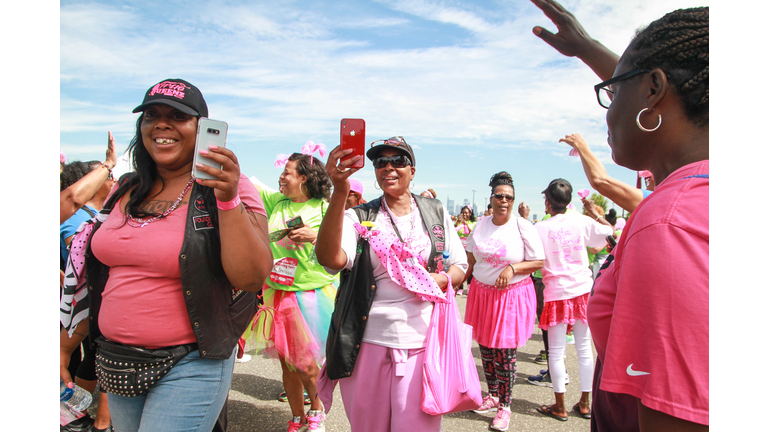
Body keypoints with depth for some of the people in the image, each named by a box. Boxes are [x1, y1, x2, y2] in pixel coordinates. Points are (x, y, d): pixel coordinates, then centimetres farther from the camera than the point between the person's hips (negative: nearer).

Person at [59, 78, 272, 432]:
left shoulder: (224, 189, -9)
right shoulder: (126, 192, 7)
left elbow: (252, 279, -21)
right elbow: (99, 281, 16)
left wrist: (228, 200, -28)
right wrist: (66, 345, 18)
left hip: (190, 365, -6)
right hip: (117, 362, 6)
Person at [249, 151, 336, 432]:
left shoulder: (325, 209, -7)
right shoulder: (276, 201, 6)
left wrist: (315, 237, -24)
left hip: (311, 294, -4)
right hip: (276, 293, 5)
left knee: (305, 364, -2)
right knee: (286, 363, 12)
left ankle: (316, 409, 28)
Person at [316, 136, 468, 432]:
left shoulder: (435, 212, 8)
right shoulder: (359, 217, 0)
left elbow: (460, 266, 14)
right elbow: (330, 259, -21)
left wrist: (443, 279, -9)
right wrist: (340, 193, -30)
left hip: (422, 342, 1)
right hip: (369, 342, 0)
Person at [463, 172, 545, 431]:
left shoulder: (523, 227, -8)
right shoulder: (480, 225, 5)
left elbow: (539, 262, -7)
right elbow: (470, 259, 15)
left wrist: (513, 267, -19)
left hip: (512, 296, -4)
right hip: (481, 293, 4)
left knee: (505, 352, 0)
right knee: (485, 346, 12)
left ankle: (505, 406, 18)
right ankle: (493, 395, 33)